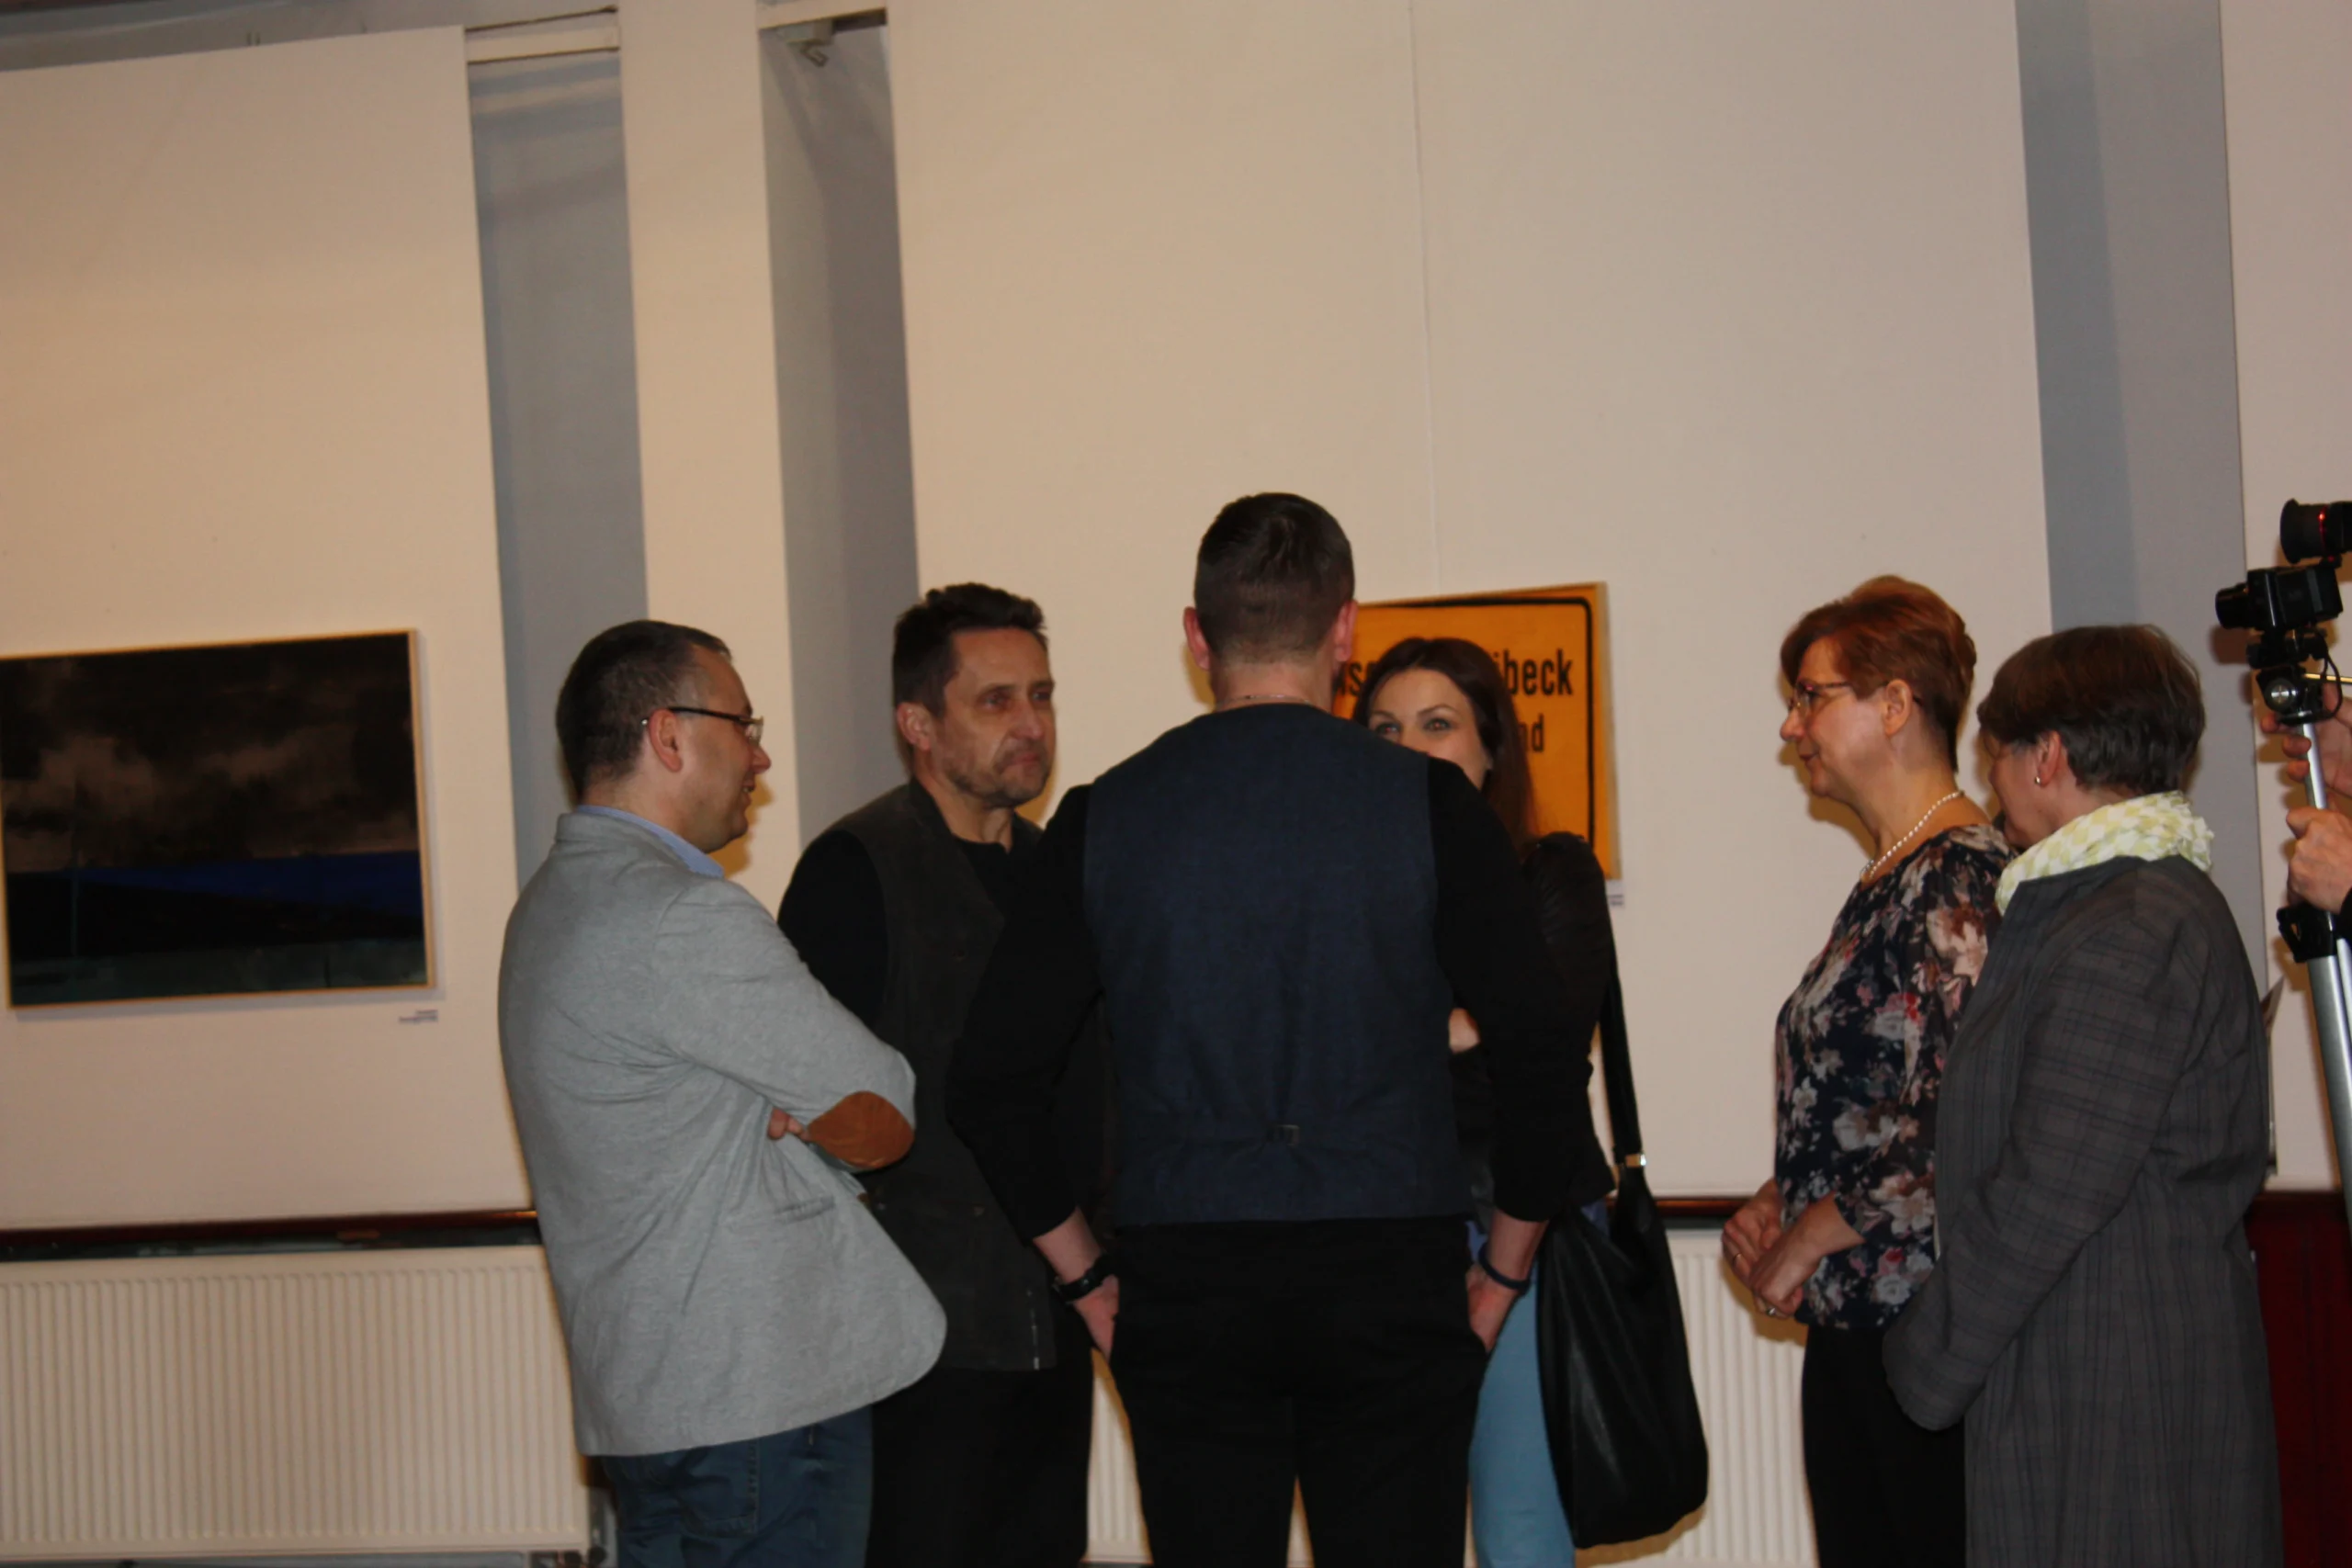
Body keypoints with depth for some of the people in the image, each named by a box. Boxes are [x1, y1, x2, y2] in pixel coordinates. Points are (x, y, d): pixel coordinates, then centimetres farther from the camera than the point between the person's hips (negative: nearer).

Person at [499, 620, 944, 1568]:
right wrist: (817, 1115, 8)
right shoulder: (681, 919, -17)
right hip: (756, 1396, -10)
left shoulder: (553, 904, 15)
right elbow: (886, 1117, -11)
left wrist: (792, 1112, -2)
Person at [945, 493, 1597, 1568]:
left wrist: (1089, 1279, 10)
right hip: (1387, 1278, -1)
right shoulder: (1425, 803, -3)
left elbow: (990, 1081, 1)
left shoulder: (1105, 816, 2)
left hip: (1184, 1289, 2)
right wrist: (1503, 1272, 5)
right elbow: (1542, 1057, -8)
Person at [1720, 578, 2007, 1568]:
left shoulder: (1959, 879, -14)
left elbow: (1962, 1125, -21)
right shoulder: (1885, 882, 17)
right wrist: (1775, 1202, 8)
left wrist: (1810, 1236, -12)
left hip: (1925, 1326, -9)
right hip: (1847, 1324, 9)